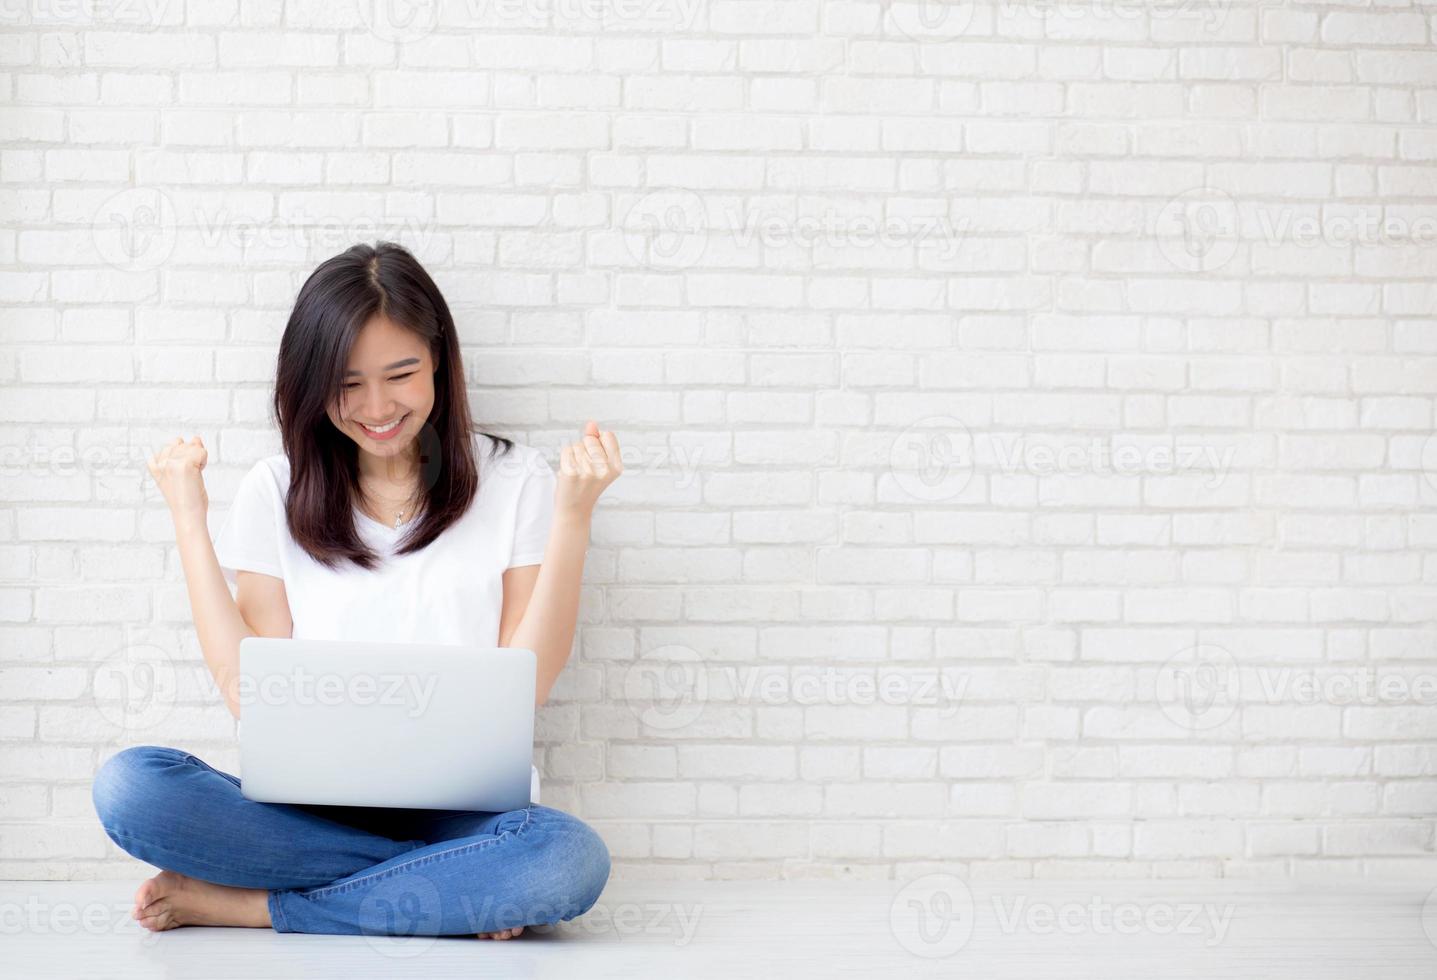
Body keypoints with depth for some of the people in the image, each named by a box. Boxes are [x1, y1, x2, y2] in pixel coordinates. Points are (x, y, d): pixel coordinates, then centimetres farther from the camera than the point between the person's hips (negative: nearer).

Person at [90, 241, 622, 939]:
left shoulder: (514, 482, 6)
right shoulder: (275, 491, 10)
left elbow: (526, 687, 0)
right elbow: (251, 697, 2)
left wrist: (573, 517, -6)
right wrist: (189, 520, 4)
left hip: (462, 808, 0)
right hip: (306, 810, 1)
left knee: (574, 855, -35)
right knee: (127, 785, -27)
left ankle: (246, 904, -18)